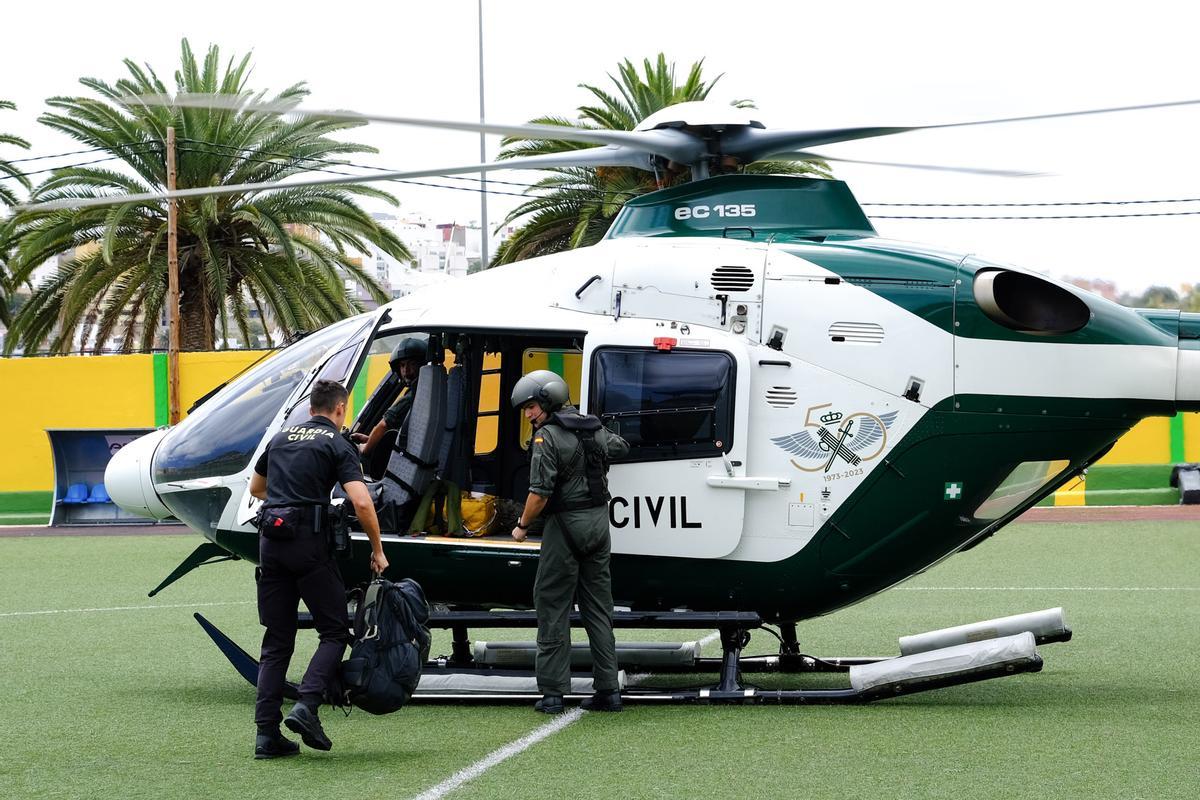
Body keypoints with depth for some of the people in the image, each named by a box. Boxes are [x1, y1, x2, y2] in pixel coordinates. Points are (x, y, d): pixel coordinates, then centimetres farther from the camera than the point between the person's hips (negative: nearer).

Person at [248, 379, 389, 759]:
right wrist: (378, 550, -2)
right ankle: (306, 706, -14)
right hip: (309, 541, -5)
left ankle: (266, 731, 2)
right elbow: (361, 502, -12)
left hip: (271, 541, 5)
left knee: (276, 641, 9)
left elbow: (256, 488, 32)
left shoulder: (281, 439, 17)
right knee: (335, 631, 6)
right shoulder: (337, 445, 0)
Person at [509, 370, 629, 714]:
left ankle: (552, 692, -4)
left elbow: (540, 492, -19)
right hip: (599, 519, 7)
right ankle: (608, 689, 9)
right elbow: (620, 446, 33)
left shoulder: (548, 436, -14)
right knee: (598, 608, 11)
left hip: (566, 524, -7)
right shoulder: (594, 428, 10)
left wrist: (522, 526, -6)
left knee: (552, 605, -1)